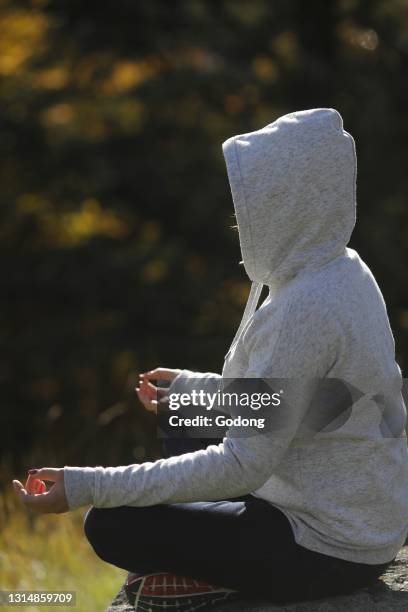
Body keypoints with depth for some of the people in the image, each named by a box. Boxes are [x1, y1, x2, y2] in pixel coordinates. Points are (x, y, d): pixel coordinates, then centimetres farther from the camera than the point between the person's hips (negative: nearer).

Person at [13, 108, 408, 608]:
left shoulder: (303, 311, -26)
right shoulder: (344, 272, 3)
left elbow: (244, 464, -27)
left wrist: (88, 487, -26)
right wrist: (195, 388, 23)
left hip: (326, 549, -10)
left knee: (112, 525, -8)